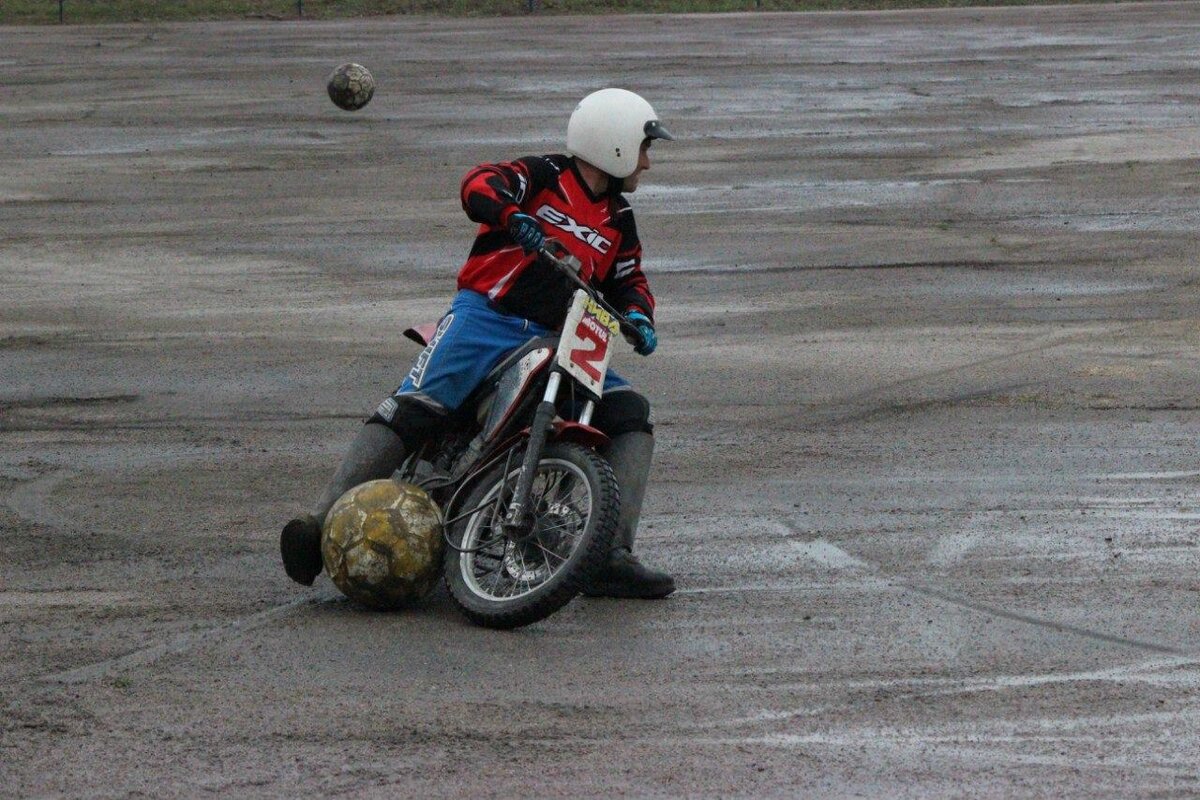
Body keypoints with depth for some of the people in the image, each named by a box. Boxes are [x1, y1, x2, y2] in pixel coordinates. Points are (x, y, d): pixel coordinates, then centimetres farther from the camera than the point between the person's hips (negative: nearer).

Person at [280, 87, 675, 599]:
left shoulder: (618, 220, 21)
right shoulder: (542, 177, 2)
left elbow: (628, 280, 26)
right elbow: (479, 185, -14)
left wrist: (638, 316, 3)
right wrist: (513, 217, -35)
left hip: (553, 344, 6)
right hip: (485, 318, -6)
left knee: (630, 412, -10)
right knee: (412, 408, -25)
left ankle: (613, 555, -16)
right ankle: (323, 521, -30)